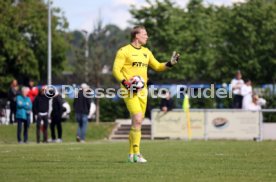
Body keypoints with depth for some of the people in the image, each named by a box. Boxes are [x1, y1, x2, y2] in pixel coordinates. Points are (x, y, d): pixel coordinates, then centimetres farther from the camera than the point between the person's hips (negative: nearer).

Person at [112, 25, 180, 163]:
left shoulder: (146, 52, 17)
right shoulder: (124, 51, -4)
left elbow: (157, 67, 25)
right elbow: (116, 70, -8)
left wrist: (170, 63, 9)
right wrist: (125, 82, -22)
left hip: (142, 90, 7)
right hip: (129, 90, -7)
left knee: (137, 123, 8)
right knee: (137, 120, -18)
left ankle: (131, 154, 17)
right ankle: (136, 154, -15)